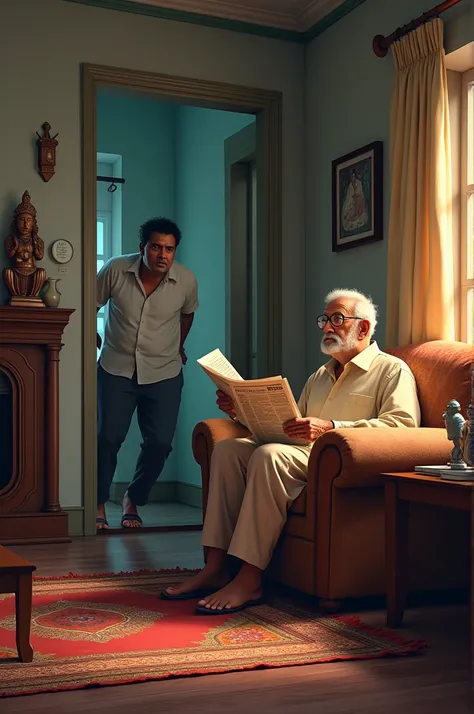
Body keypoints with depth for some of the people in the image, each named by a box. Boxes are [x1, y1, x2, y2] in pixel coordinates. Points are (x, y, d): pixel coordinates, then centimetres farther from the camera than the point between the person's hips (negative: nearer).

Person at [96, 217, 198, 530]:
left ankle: (133, 500, 21)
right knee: (108, 438, -5)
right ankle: (99, 504, 16)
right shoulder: (116, 270, -13)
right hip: (116, 369, -1)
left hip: (164, 374, 1)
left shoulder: (186, 280, -9)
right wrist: (93, 337, 10)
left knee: (160, 443, -3)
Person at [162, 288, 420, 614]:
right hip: (304, 456, 8)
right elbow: (289, 424, 30)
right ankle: (216, 568, -19)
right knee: (228, 448, -13)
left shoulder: (392, 370, 4)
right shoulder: (320, 376, 31)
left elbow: (402, 425, -13)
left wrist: (330, 427, -22)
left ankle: (249, 580, -31)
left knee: (269, 455, -32)